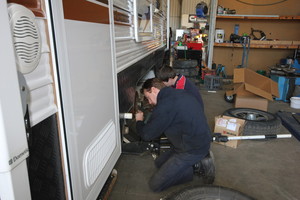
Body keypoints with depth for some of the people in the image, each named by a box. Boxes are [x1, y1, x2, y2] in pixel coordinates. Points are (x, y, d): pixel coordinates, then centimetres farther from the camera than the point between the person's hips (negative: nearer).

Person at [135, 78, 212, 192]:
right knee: (159, 162, 24)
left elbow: (147, 135, -16)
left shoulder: (165, 105, -25)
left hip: (192, 150, -10)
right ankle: (196, 163, 14)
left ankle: (193, 170, 2)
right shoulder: (180, 93, 4)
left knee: (155, 185, -2)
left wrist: (139, 121, 5)